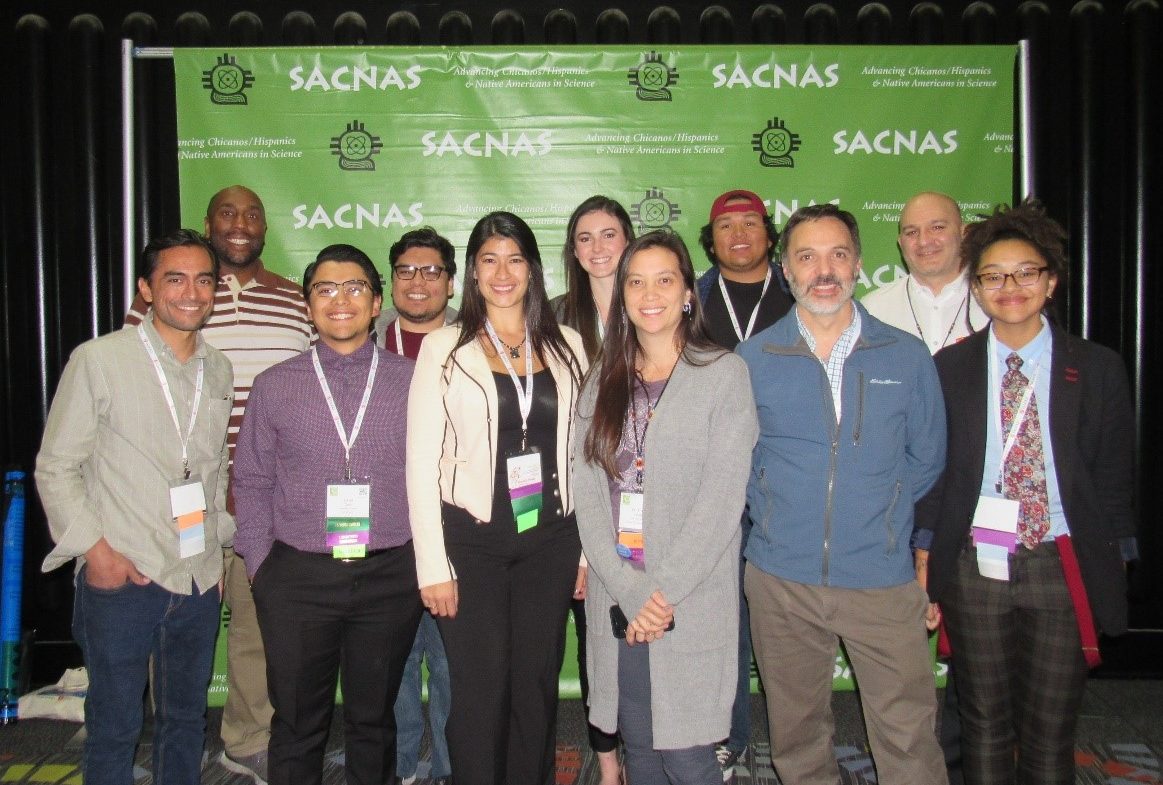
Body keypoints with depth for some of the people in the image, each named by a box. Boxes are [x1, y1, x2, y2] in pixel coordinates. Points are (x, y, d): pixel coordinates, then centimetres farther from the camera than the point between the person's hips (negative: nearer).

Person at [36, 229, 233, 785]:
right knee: (114, 726, 8)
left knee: (186, 719, 16)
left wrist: (217, 544, 13)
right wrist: (95, 547, -12)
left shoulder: (219, 369, 7)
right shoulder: (98, 360, -7)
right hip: (121, 579, -4)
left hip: (200, 580, 5)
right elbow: (55, 468, -5)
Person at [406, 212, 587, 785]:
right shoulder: (445, 347, -1)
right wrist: (433, 565, -8)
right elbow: (422, 461, -4)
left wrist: (589, 546, 3)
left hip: (549, 539, 3)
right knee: (479, 691, 4)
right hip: (472, 539, -2)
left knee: (536, 687, 12)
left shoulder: (566, 346, 6)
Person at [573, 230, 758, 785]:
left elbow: (722, 498, -10)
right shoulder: (602, 382, 10)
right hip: (616, 604, 4)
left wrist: (661, 592, -14)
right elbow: (588, 494, 2)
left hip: (692, 604, -4)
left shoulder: (723, 373, -2)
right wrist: (628, 592, -10)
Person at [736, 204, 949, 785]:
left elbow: (927, 458, 11)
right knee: (797, 733, 14)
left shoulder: (907, 357, 1)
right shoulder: (750, 360, 0)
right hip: (781, 578, 1)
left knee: (909, 738, 1)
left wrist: (881, 515, 8)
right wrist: (775, 513, 5)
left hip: (883, 578, 0)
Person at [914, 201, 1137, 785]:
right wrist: (925, 554, 1)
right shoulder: (948, 368, 2)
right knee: (984, 721, 11)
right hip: (975, 566, 0)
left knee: (1052, 726, 8)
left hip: (1063, 565, 0)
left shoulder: (1097, 369, 2)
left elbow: (1116, 473, 5)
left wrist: (1114, 565, 2)